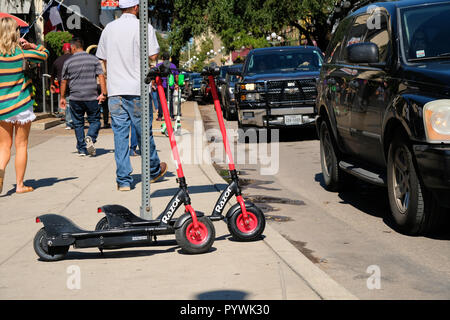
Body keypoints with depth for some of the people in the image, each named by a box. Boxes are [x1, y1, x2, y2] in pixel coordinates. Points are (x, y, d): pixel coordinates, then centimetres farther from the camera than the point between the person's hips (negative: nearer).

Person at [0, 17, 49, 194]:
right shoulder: (21, 52, -6)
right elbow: (44, 55, 9)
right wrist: (32, 45, 3)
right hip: (21, 105, -2)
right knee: (21, 145, 7)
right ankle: (19, 184, 9)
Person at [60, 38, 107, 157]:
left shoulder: (68, 62, 2)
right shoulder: (94, 59, 3)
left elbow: (64, 81, 8)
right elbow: (101, 76, -5)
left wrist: (62, 97, 17)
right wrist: (103, 93, -5)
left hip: (75, 98, 0)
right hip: (92, 98, 0)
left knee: (78, 123, 11)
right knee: (95, 121, 8)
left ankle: (82, 149, 11)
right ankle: (90, 137, -20)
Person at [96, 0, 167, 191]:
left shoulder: (109, 28, 9)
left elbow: (103, 59, 15)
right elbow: (153, 56, -11)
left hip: (114, 90, 4)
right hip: (137, 89, -3)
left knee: (120, 134, 4)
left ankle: (123, 180, 2)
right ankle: (154, 171, 27)